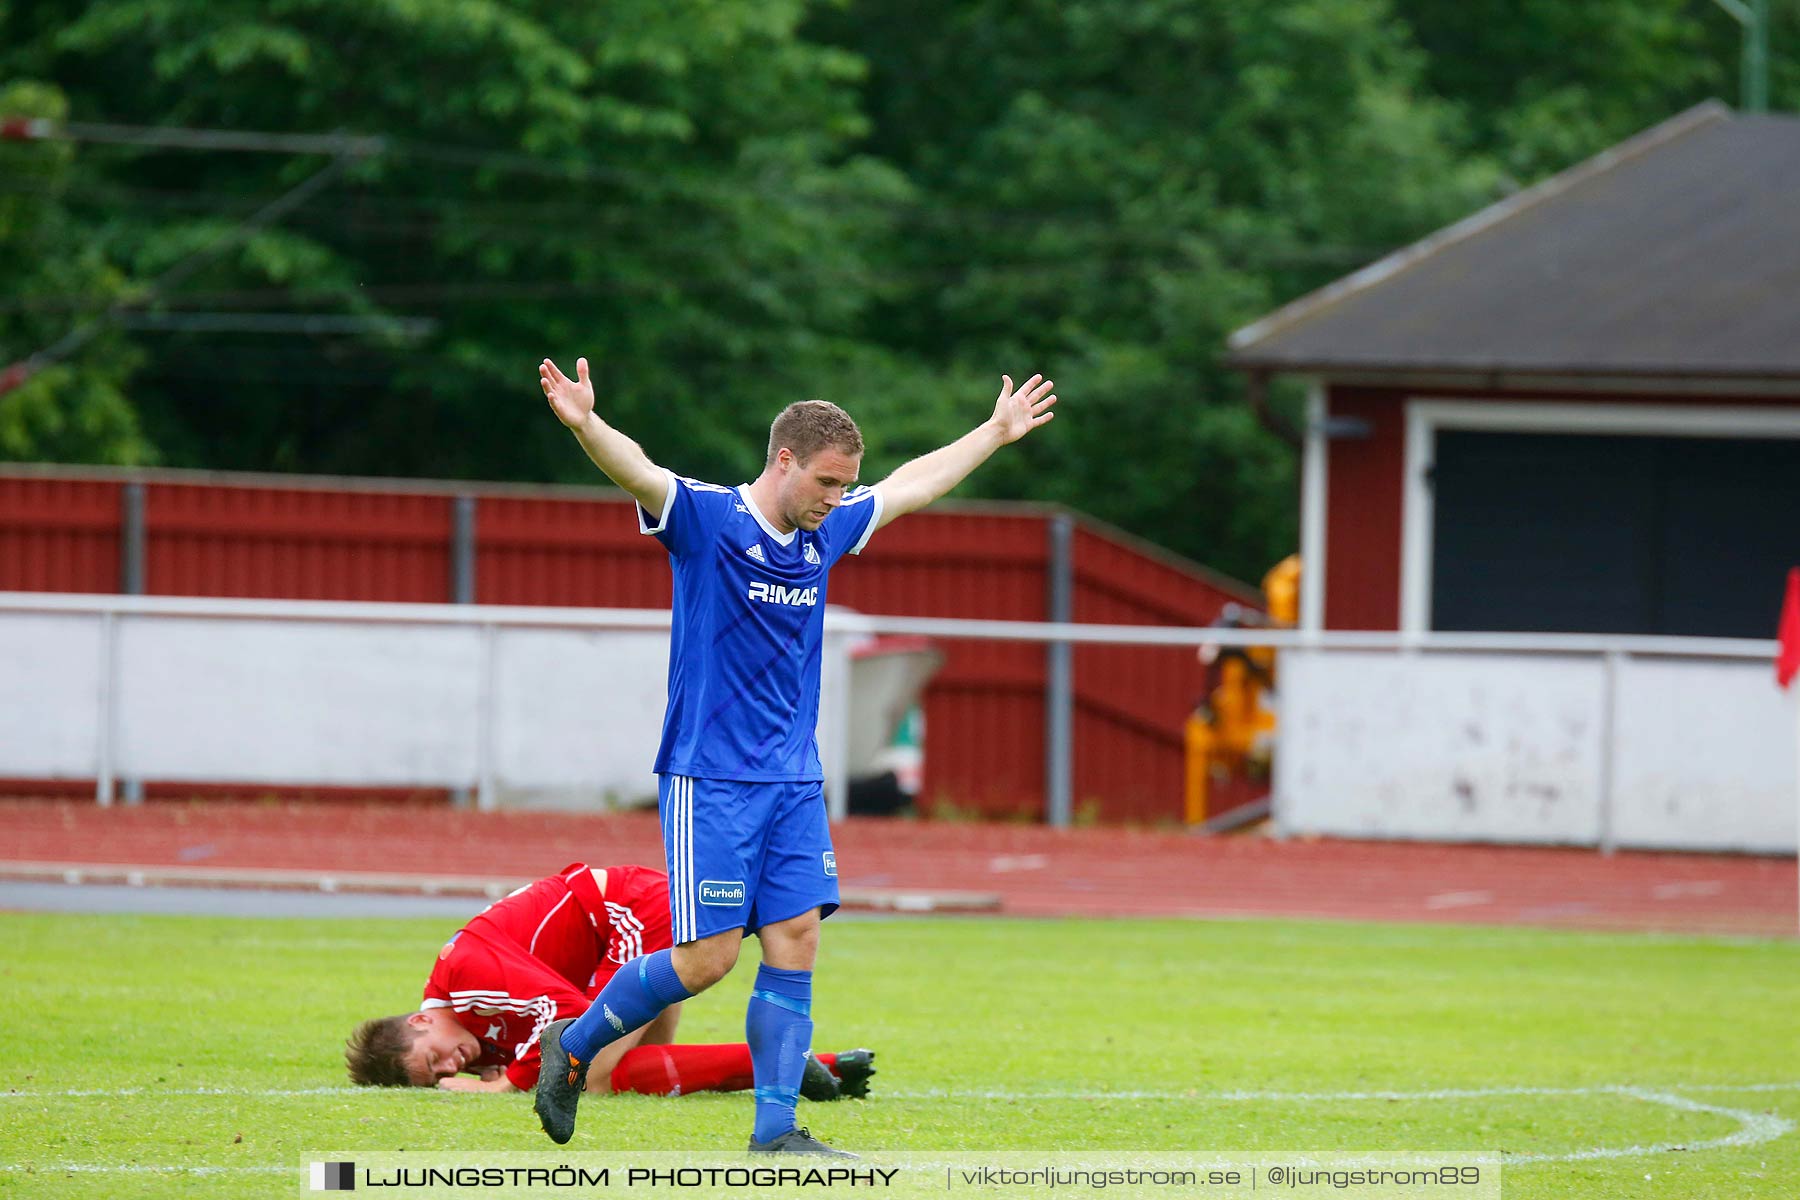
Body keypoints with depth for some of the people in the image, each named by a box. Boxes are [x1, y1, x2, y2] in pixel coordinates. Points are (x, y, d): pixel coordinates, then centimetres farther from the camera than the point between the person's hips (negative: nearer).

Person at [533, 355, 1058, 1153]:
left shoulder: (825, 533, 11)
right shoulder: (705, 519, -9)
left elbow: (913, 485, 28)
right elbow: (638, 473, -28)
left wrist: (998, 431, 37)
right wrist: (584, 424, -48)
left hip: (794, 781, 7)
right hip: (709, 780, -7)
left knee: (795, 946, -1)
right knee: (708, 957, -8)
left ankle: (776, 1131, 1)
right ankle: (573, 1045, 13)